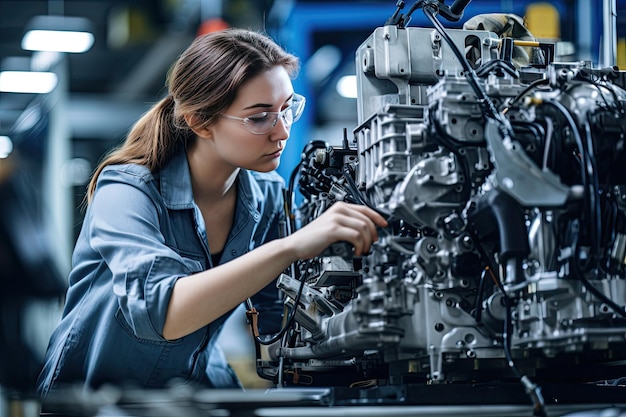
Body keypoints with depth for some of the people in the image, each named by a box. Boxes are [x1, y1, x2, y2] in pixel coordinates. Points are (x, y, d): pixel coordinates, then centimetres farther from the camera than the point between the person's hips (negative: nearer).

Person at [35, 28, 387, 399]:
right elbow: (157, 310, -39)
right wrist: (291, 247, -46)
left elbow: (279, 312, 0)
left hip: (199, 379, 6)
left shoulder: (268, 195, -3)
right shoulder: (129, 191, -21)